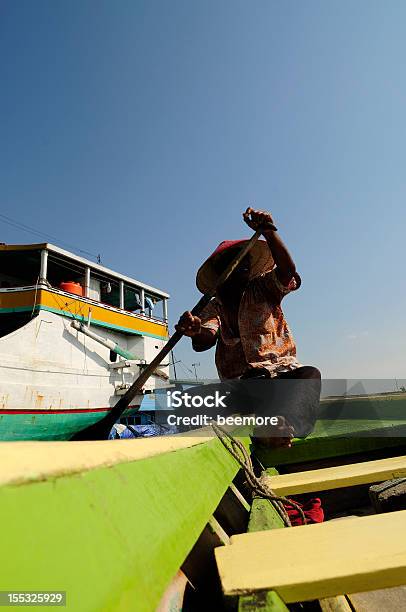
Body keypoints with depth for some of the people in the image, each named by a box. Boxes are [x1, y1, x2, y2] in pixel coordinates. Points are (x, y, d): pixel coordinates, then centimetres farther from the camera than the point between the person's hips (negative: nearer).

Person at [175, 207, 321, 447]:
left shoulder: (263, 288, 16)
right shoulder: (215, 306, 14)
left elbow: (287, 270, -6)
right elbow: (205, 341, -6)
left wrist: (269, 231, -19)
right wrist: (196, 331, -32)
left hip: (284, 370, -1)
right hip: (242, 379, 1)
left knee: (310, 374, -32)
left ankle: (287, 423, -57)